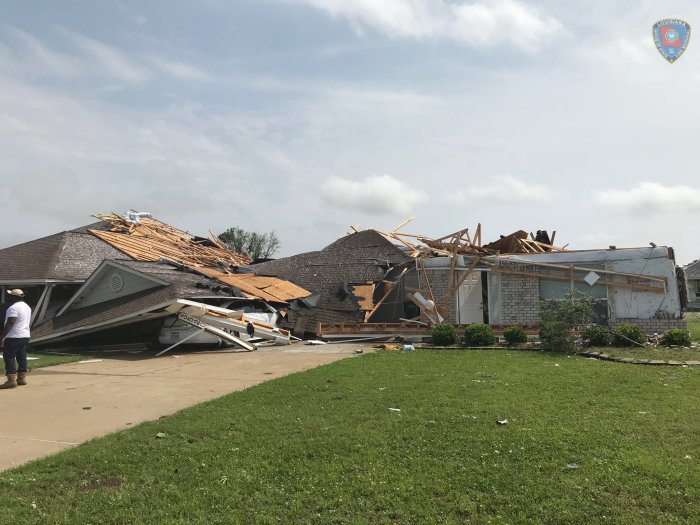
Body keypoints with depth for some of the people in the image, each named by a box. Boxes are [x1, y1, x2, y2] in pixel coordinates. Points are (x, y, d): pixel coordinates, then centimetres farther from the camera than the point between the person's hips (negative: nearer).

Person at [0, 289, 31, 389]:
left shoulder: (14, 307, -16)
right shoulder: (27, 307, 14)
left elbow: (10, 323, -23)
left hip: (14, 337, -9)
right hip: (25, 336, 9)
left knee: (9, 357, -6)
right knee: (22, 357, 12)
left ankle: (11, 380, -10)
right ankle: (22, 378, 16)